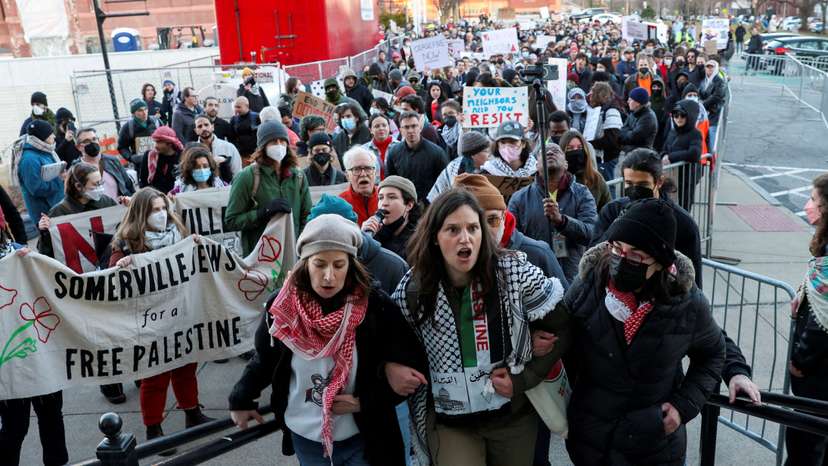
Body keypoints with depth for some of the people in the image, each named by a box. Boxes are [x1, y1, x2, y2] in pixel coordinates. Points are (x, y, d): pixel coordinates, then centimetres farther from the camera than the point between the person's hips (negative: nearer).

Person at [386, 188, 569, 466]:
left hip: (514, 414, 1)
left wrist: (526, 378, -12)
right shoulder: (413, 289, -11)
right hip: (448, 421, 0)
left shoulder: (515, 273, -15)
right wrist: (389, 367, -14)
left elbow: (562, 328, -6)